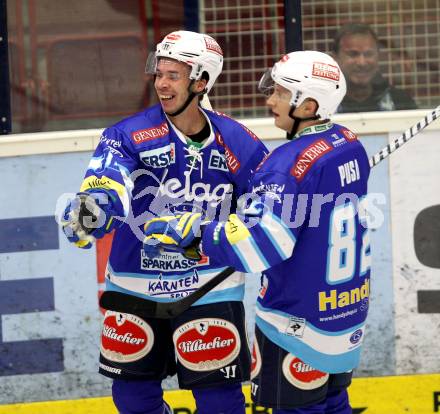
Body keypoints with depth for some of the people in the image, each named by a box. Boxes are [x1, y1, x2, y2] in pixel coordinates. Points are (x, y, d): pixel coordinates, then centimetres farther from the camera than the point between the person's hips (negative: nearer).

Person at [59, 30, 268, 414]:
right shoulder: (130, 135, -10)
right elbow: (105, 185, -28)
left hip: (209, 290, -2)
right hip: (134, 285, 2)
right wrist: (89, 211, -48)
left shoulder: (238, 144, -7)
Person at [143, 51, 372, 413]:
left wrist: (192, 231, -27)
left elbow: (257, 242, -31)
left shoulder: (293, 162, -24)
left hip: (300, 321, -8)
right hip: (348, 312, 8)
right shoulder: (351, 146, 2)